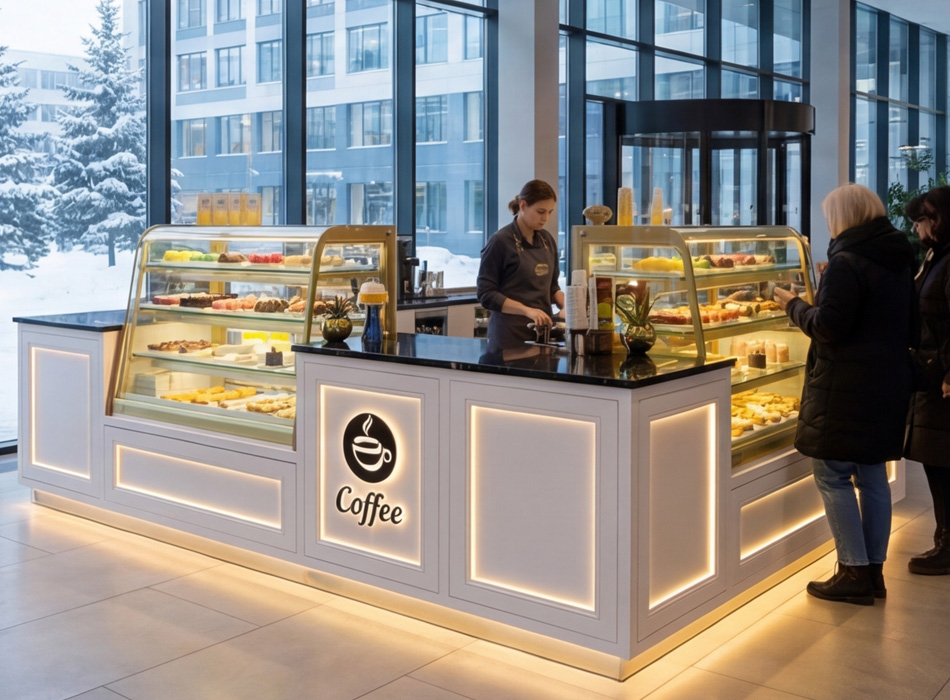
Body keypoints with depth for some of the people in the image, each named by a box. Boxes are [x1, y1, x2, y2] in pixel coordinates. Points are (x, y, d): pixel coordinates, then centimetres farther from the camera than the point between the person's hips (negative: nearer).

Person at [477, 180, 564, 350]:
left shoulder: (547, 240, 8)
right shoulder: (500, 241, -11)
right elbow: (486, 294, -12)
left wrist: (567, 305, -2)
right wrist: (527, 310, -23)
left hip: (543, 331, 6)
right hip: (511, 335, -5)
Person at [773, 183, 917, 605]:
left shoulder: (847, 263, -16)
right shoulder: (899, 261, 11)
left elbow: (828, 327, -18)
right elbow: (910, 326, 19)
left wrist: (794, 306, -2)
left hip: (845, 387, -9)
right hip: (889, 382, 9)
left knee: (832, 475, 0)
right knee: (872, 475, 13)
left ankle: (854, 573, 1)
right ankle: (873, 571, 20)